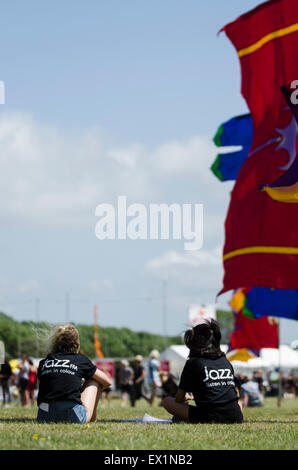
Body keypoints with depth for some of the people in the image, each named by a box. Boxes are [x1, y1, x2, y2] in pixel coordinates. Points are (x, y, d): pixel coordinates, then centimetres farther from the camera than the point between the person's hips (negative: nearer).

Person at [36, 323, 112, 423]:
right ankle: (92, 420, 29)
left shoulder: (44, 362, 16)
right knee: (94, 381, 24)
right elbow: (107, 382, 21)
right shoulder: (81, 360, 10)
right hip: (73, 417, -3)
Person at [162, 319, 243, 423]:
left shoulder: (193, 363, 2)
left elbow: (179, 399, 6)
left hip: (209, 418, -4)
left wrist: (185, 398, 30)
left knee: (167, 401, 12)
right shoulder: (226, 362, 16)